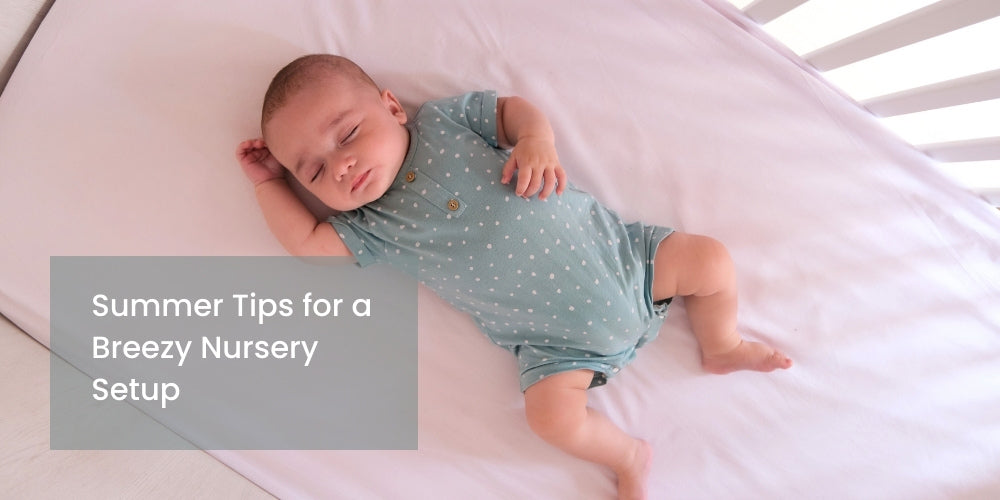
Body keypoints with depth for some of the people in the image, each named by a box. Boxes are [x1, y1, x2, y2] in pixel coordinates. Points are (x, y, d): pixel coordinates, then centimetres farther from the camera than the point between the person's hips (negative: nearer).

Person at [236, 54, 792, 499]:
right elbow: (305, 239, 3)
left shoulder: (446, 118, -1)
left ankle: (722, 347, 27)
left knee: (711, 258, -4)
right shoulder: (374, 225, 0)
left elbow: (513, 109, 3)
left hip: (611, 244, 1)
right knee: (553, 415, -18)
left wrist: (536, 140, -17)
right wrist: (268, 180, 9)